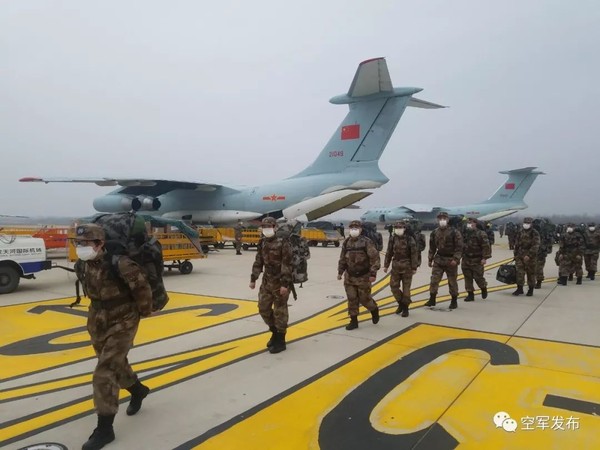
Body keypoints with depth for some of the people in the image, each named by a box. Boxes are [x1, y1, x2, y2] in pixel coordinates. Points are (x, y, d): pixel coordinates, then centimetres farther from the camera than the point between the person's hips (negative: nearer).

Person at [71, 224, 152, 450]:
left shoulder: (118, 263, -27)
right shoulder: (87, 264, -3)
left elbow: (142, 286, -20)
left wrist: (144, 310, -7)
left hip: (122, 324, -7)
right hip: (98, 323, 8)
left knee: (104, 374, -9)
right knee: (115, 364, 22)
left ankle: (105, 428, 3)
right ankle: (138, 390, 50)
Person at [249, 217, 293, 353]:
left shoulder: (283, 243, -15)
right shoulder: (262, 243, 7)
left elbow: (287, 265, -18)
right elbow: (258, 262, 14)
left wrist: (285, 284, -22)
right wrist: (253, 279, 12)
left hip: (280, 282, -7)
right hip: (267, 281, 7)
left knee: (279, 311, 0)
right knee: (263, 308, 11)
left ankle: (280, 341, 12)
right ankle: (275, 332, 31)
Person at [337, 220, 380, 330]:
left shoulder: (366, 242, -12)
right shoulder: (346, 242, 4)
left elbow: (375, 258, -13)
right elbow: (342, 259, 14)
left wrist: (373, 274, -17)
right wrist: (340, 272, 12)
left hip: (363, 277, -4)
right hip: (349, 277, 4)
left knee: (364, 298, 3)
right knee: (352, 299, 5)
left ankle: (374, 310, 33)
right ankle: (353, 321, 15)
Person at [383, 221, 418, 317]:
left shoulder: (410, 239, -9)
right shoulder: (392, 239, 2)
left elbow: (414, 254, -8)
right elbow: (389, 253, 8)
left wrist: (414, 267, -9)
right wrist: (386, 265, 8)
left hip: (407, 267, -4)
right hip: (395, 266, 4)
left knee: (406, 288, 2)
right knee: (393, 286, 3)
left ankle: (405, 307, 15)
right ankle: (401, 303, 24)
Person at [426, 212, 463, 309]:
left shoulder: (454, 232, -9)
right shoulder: (434, 233, 5)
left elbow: (459, 247, -11)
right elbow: (432, 247, 13)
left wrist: (455, 259, -19)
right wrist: (430, 259, 13)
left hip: (451, 260, -4)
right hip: (438, 259, 4)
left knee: (452, 281, 6)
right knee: (434, 280, 0)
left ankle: (454, 301, 19)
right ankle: (432, 299, 10)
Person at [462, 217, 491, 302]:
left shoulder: (481, 234, -9)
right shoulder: (465, 233, 10)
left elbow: (486, 246, -14)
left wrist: (485, 258, -20)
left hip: (477, 260, -5)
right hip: (466, 259, 6)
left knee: (478, 277, -1)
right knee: (467, 277, 5)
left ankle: (484, 288, 28)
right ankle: (470, 294, 14)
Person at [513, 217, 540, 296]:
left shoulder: (535, 233, -7)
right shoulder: (520, 232, 9)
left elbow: (535, 246, -15)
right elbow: (516, 244, 17)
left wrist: (529, 255, -22)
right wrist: (515, 254, 15)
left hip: (530, 257, -4)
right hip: (520, 256, 4)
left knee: (531, 273, 6)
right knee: (519, 272, -2)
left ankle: (531, 289, 17)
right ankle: (519, 288, 5)